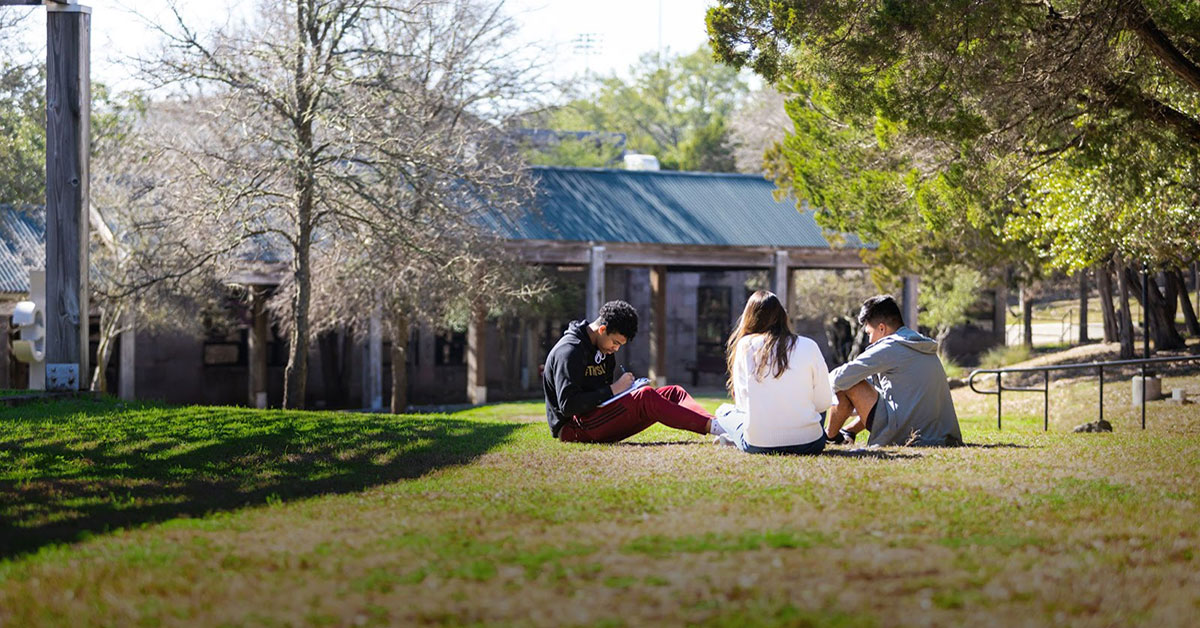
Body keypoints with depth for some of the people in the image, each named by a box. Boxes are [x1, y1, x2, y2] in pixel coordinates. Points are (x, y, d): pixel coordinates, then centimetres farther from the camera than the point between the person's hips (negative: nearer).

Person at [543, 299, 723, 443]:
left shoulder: (604, 351, 17)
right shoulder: (569, 352, -14)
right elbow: (568, 406, -23)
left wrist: (623, 388, 0)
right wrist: (612, 390, -20)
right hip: (572, 429, -10)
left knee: (673, 393, -5)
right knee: (645, 396, -29)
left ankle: (713, 422, -32)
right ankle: (711, 427, -42)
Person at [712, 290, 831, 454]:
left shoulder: (745, 346, 0)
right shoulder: (809, 347, -1)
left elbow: (742, 402, 3)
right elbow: (824, 402, 1)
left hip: (758, 445, 0)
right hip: (808, 444, 0)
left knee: (723, 411, 31)